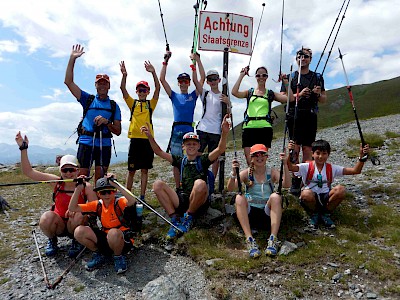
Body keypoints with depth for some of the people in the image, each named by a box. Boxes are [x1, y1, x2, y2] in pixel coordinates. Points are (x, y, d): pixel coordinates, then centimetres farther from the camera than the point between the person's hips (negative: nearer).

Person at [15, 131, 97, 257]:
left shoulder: (86, 187, -14)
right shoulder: (56, 182, -9)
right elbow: (28, 171, -12)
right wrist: (23, 148, -21)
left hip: (75, 226, -1)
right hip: (58, 226, 1)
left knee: (79, 216, -33)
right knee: (46, 217, -30)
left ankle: (76, 241, -1)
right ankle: (52, 241, 4)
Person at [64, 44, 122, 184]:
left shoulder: (114, 106, 11)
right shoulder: (88, 99, 11)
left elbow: (118, 131, 7)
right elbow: (68, 82, 2)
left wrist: (106, 122, -12)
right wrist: (72, 59, -2)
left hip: (104, 145, 1)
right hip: (86, 142, -1)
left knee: (100, 180, 4)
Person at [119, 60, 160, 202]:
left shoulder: (151, 104, 10)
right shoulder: (132, 103, 12)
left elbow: (158, 88, -2)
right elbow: (123, 89, 0)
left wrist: (153, 73, -13)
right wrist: (124, 75, -16)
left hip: (148, 139, 0)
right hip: (135, 138, 0)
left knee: (144, 170, 5)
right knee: (131, 170, 5)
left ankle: (142, 197, 11)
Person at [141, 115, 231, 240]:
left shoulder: (203, 159, 8)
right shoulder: (180, 160, 17)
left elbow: (220, 149, -10)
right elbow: (159, 152, 15)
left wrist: (224, 133, -29)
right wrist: (150, 137, 0)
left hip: (199, 203, -3)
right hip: (181, 200, 3)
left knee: (200, 183, -36)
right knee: (157, 184, -15)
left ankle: (188, 217, -11)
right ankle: (175, 218, -17)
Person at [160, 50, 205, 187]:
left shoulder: (193, 95, 12)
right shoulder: (174, 96, 14)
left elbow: (203, 77, 6)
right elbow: (162, 79, 8)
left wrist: (197, 60, 6)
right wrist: (165, 61, 7)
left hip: (189, 130, -1)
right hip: (176, 131, 1)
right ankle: (178, 189, 10)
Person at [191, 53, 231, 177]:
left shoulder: (223, 96, 9)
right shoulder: (205, 93, 11)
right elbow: (195, 80, -1)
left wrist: (228, 103, -11)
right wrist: (195, 62, -7)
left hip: (216, 131, 0)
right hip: (202, 129, 1)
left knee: (215, 158, 2)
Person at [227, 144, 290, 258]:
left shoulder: (272, 172, 3)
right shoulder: (246, 173, 1)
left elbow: (286, 185, -15)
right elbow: (230, 188, -13)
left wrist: (284, 165, -25)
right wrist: (234, 173, -31)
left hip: (267, 213, 0)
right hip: (249, 212, 0)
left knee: (276, 196, -27)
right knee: (239, 197, -28)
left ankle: (273, 239, -31)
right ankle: (249, 239, -34)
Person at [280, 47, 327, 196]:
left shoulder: (318, 77, 17)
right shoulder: (290, 77, 11)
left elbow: (324, 100, 18)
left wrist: (318, 94, -4)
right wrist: (299, 95, -12)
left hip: (310, 116, 2)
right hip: (294, 116, -2)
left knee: (307, 149, 1)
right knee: (295, 148, -8)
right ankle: (295, 181, -4)